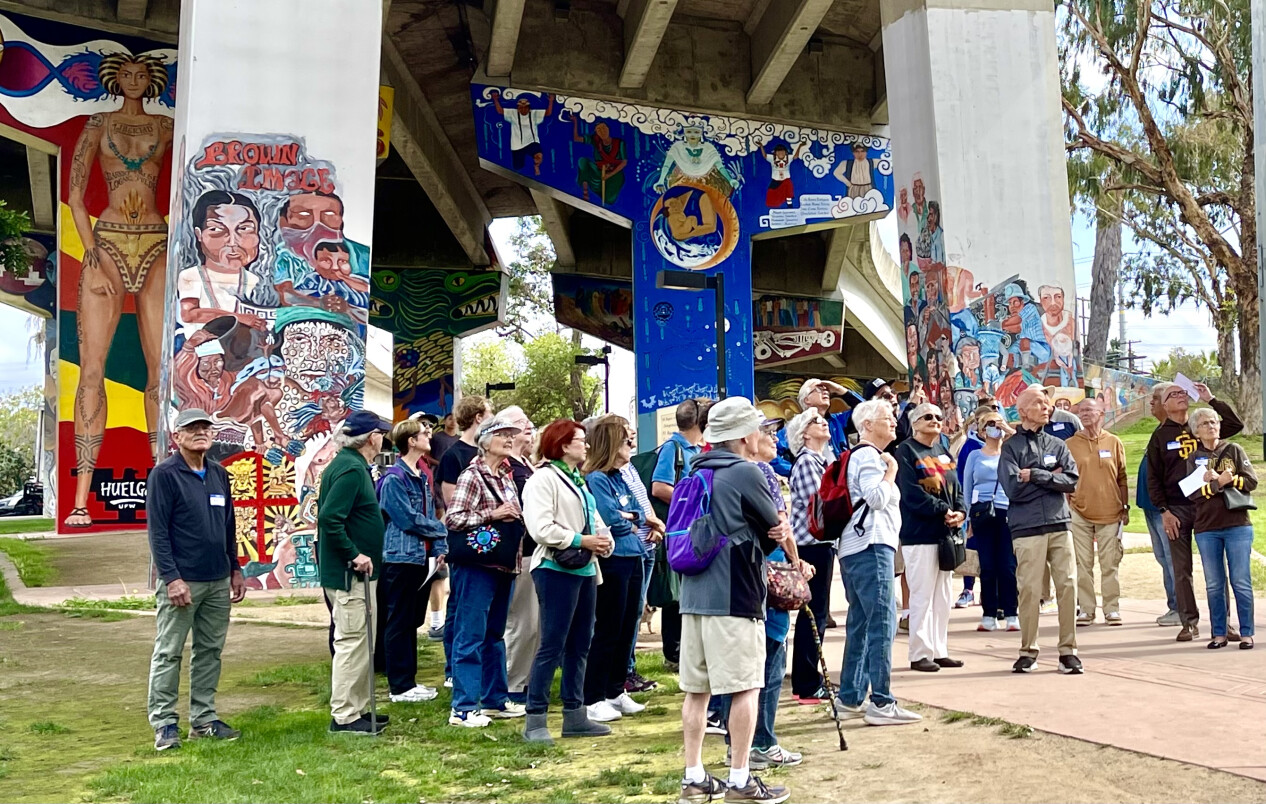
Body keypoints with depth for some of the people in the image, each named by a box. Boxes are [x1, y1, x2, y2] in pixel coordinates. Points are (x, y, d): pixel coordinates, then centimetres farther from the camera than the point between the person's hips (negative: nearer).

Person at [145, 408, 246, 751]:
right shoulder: (164, 474, -7)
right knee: (168, 653, 1)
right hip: (182, 581, -6)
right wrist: (172, 578, -17)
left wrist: (235, 570, 16)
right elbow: (157, 530, -11)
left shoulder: (219, 474, 13)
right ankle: (164, 724, 10)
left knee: (210, 651, 11)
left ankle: (204, 719, 20)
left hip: (218, 581, 7)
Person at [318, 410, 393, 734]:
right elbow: (329, 518, -28)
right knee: (352, 642, -4)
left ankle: (357, 709, 25)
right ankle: (344, 716, 4)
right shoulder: (351, 470, -19)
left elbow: (328, 515, 19)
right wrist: (354, 554, -23)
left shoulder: (349, 465, 13)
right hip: (349, 574, -11)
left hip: (357, 573, 11)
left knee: (362, 643, 16)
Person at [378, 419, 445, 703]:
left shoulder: (422, 476, 13)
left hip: (420, 556, 8)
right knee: (399, 622, -1)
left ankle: (409, 680, 22)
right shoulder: (394, 478, -13)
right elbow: (410, 520, -17)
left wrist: (438, 548, 3)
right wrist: (444, 529, -7)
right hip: (400, 558, -8)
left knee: (411, 621, 13)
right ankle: (400, 686, 7)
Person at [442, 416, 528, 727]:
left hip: (504, 564, 9)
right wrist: (491, 515, -18)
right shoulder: (472, 476, -11)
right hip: (477, 564, -8)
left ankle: (495, 699, 26)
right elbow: (452, 518, -18)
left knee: (495, 634, 16)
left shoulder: (506, 476, 14)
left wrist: (518, 517, 8)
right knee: (471, 636, -4)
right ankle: (463, 708, 2)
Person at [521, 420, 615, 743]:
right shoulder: (543, 479, -9)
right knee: (551, 645, -7)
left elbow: (593, 520, 22)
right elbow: (541, 529, -19)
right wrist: (582, 541, -16)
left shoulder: (579, 481, 19)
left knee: (579, 646, 13)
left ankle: (575, 716, 22)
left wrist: (604, 540, 0)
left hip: (585, 570, 9)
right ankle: (534, 722, 0)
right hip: (556, 569, -9)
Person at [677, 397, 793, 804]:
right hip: (734, 598, -8)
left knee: (696, 688, 10)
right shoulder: (745, 472, -8)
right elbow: (778, 527, 4)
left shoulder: (697, 473, 15)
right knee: (745, 687, 1)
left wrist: (769, 535, 2)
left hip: (693, 595, 8)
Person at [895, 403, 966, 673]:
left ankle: (940, 650, 19)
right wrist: (943, 511, -17)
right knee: (922, 595, -5)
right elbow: (912, 493, -16)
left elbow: (956, 488, 13)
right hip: (919, 533, -8)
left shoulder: (944, 453, 16)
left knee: (943, 595, 11)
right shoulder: (906, 451, -7)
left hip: (946, 533, 8)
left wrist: (960, 512, -6)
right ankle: (920, 654, 2)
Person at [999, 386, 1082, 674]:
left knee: (1068, 586, 0)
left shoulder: (1057, 445, 13)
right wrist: (1051, 477, -3)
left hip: (1059, 525, 3)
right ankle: (1028, 651, 11)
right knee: (1029, 590, -1)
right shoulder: (1011, 447, 2)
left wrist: (1036, 476, -9)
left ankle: (1068, 650, 10)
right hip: (1027, 529, -3)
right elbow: (1014, 488, -10)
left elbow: (1072, 481, -1)